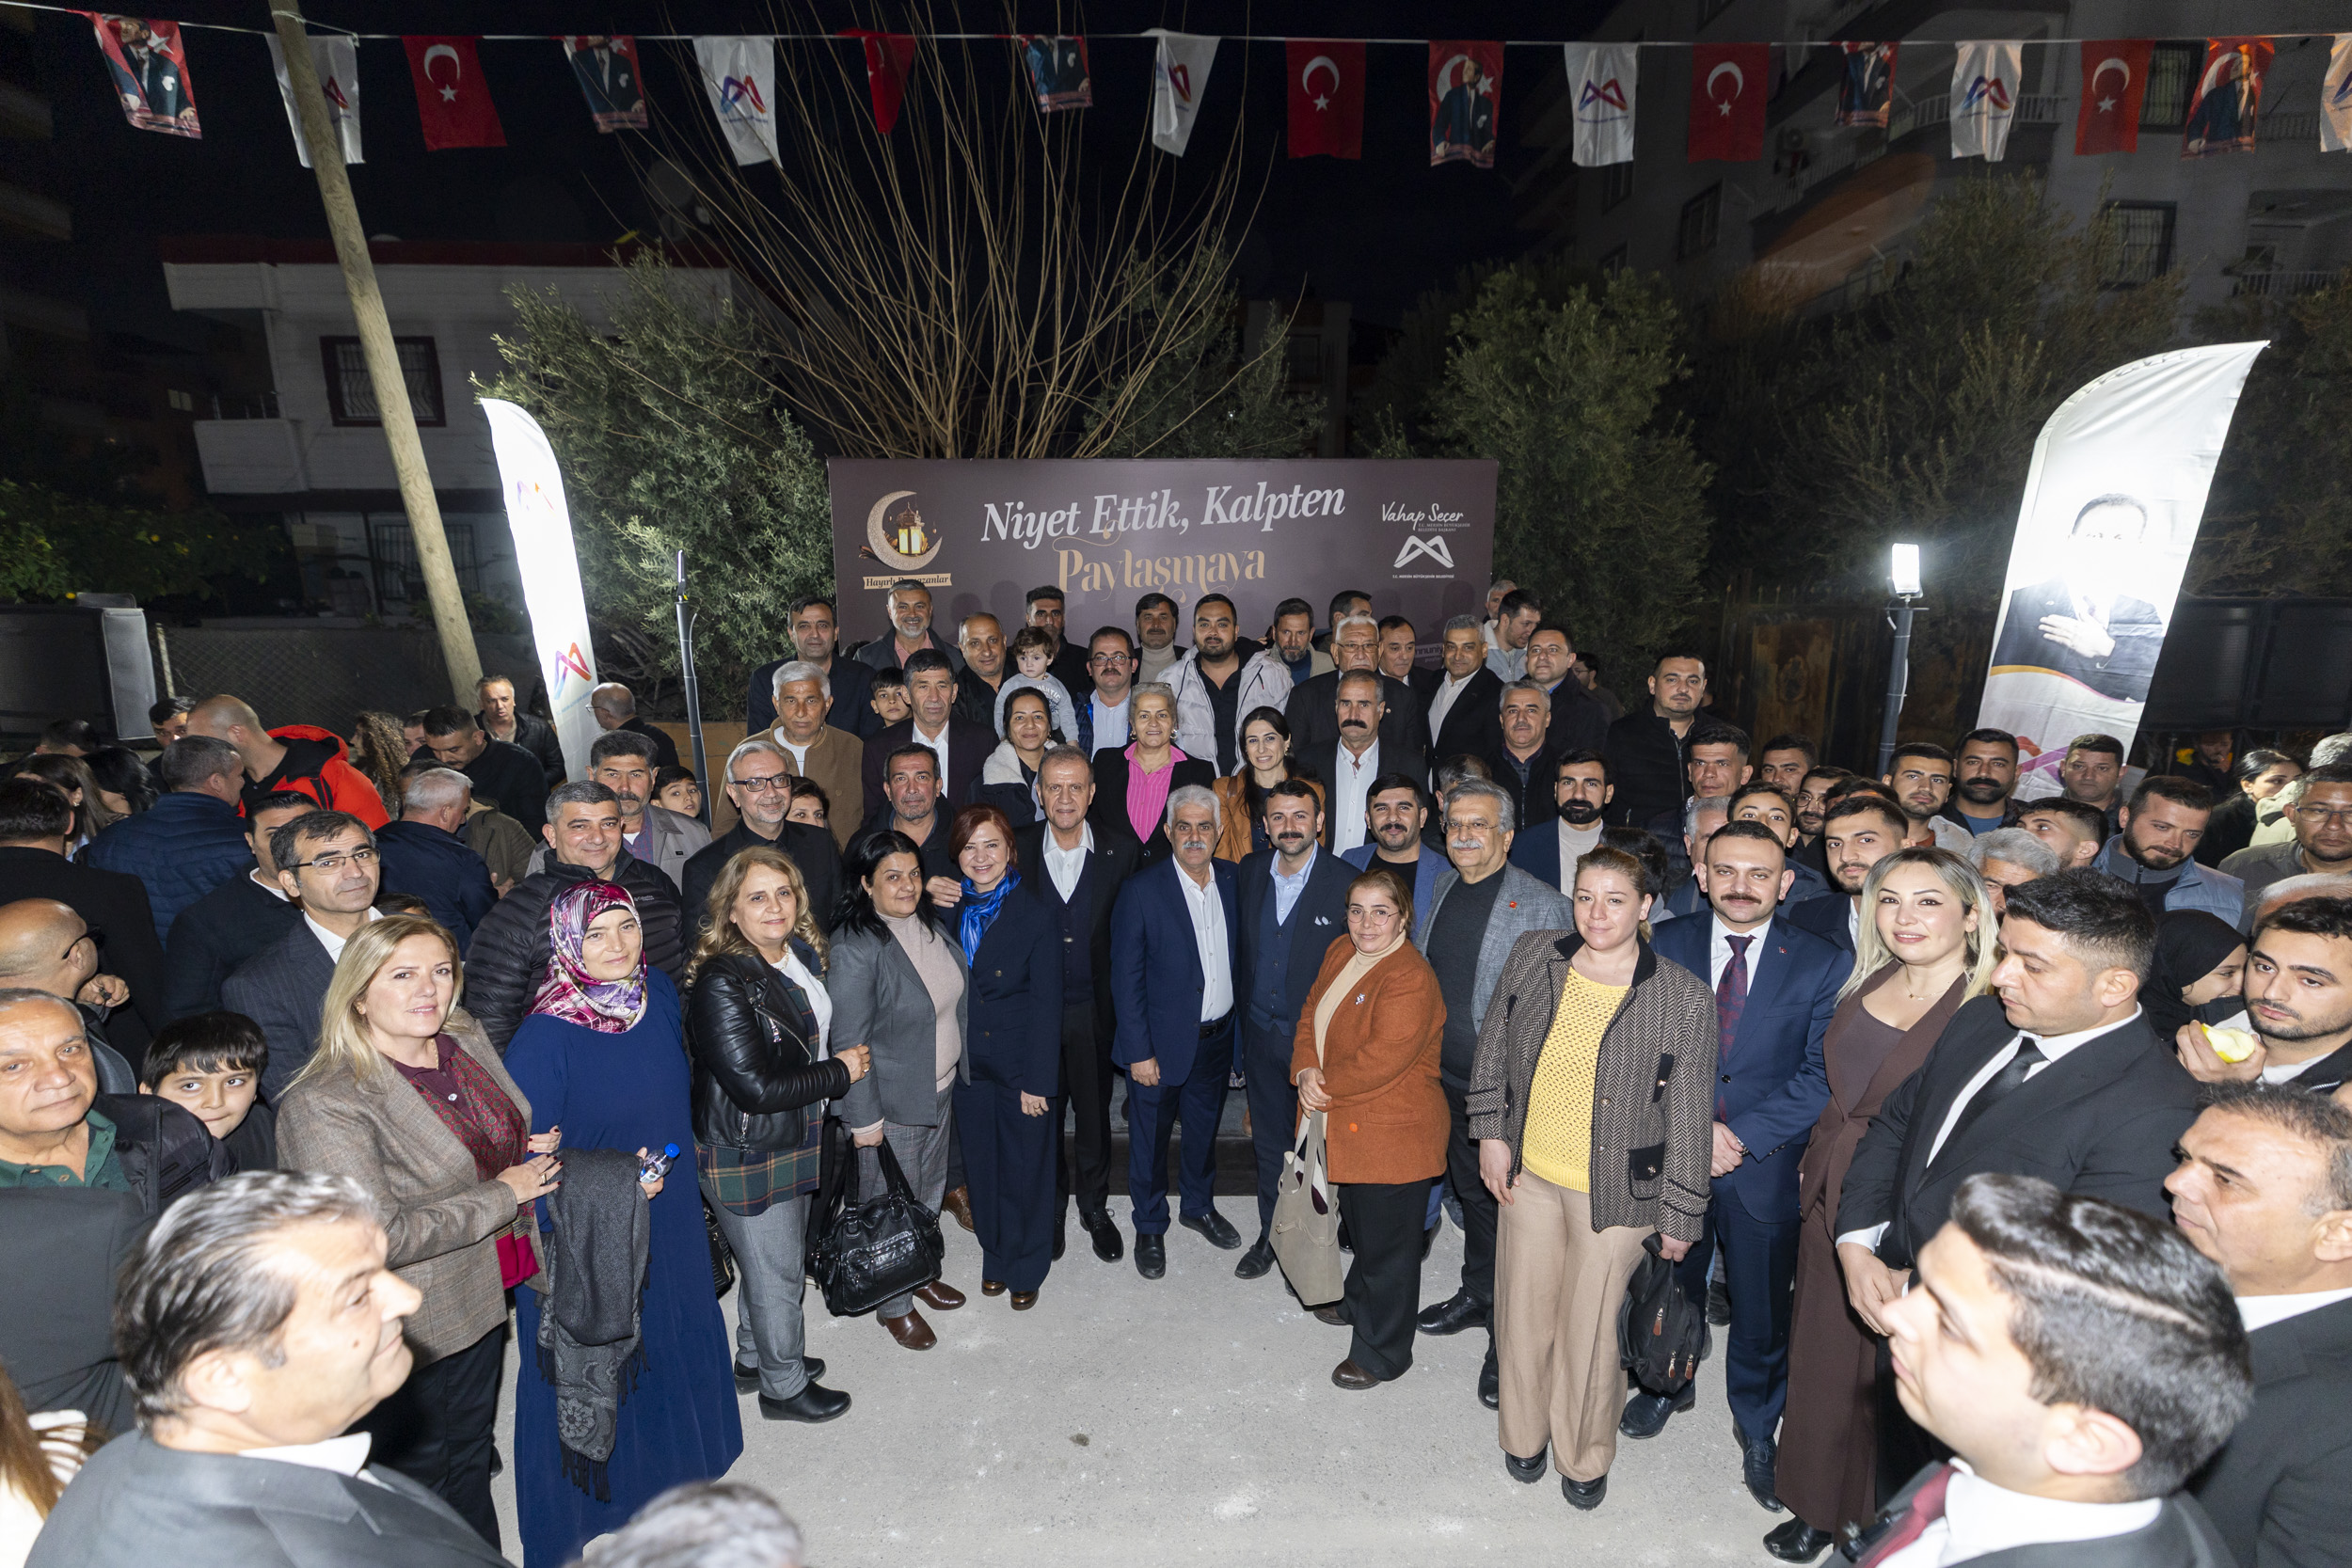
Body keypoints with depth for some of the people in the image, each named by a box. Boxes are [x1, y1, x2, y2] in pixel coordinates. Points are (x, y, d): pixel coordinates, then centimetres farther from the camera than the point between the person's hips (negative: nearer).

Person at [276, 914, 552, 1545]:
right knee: (417, 1478, 17)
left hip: (485, 1301, 7)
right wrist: (505, 1195, -22)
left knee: (471, 1453, 28)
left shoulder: (467, 1040, -3)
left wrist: (531, 1155, -5)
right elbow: (379, 1234, -29)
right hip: (409, 1329, -7)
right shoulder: (323, 1104, -25)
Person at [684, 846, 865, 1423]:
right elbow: (755, 1088, -28)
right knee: (775, 1274, 11)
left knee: (770, 1262, 25)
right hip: (745, 1157, -8)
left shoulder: (802, 956, -2)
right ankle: (784, 1387, 34)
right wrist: (839, 1072, -19)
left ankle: (754, 1360, 47)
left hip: (792, 1143, 8)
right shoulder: (721, 983, -27)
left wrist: (843, 1062, -1)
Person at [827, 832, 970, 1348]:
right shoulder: (854, 948, -24)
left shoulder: (927, 926, 0)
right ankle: (895, 1305, 33)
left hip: (940, 1090, 7)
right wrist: (863, 1118, -17)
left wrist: (955, 1072, 15)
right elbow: (848, 1042, -21)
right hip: (891, 1102, -7)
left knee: (930, 1194, 24)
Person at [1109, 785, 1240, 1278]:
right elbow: (1126, 976, -14)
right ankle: (1150, 1228, 36)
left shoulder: (1232, 880, -2)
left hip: (1217, 1036, 4)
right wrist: (1139, 1052, -15)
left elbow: (1238, 956, 5)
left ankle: (1200, 1206, 48)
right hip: (1162, 1042, -4)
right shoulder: (1142, 888, -16)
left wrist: (1240, 1027, 2)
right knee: (1150, 1138, 13)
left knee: (1205, 1128, 23)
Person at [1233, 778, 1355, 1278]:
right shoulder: (1249, 872, 0)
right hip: (1261, 1033, 4)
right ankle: (1272, 1234, 38)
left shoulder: (1345, 882, -15)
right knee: (1269, 1142, 19)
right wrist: (1242, 1019, 11)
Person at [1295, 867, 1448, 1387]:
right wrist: (1306, 1071, -10)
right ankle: (1358, 1304, 52)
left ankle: (1381, 1354, 28)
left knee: (1387, 1245, 9)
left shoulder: (1410, 978, -25)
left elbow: (1381, 1060, -28)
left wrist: (1327, 1089, -16)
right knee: (1360, 1226, 29)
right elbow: (1311, 1015, 7)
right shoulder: (1341, 953, 3)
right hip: (1346, 1125, 8)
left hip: (1392, 1134, -8)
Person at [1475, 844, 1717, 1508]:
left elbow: (1690, 1116, -9)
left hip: (1614, 1191, -3)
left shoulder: (1684, 998, -17)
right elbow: (1493, 1047, 5)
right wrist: (1492, 1134, 4)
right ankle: (1524, 1436, 46)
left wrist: (1681, 1215, -3)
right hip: (1528, 1174, 3)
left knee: (1590, 1328, 13)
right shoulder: (1533, 955, -7)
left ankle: (1585, 1459, 42)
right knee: (1523, 1314, 19)